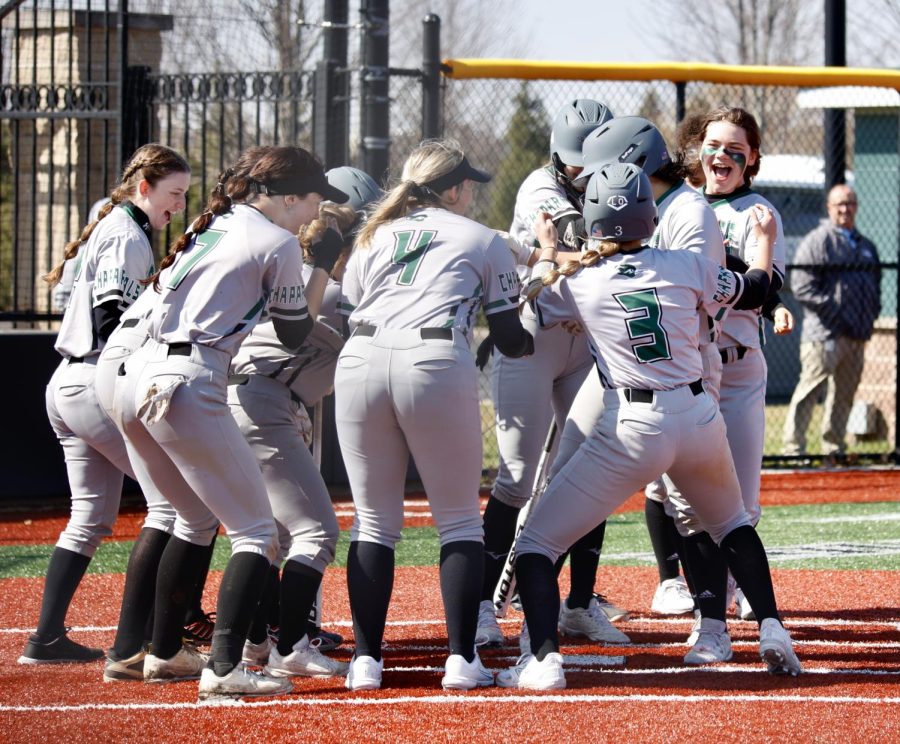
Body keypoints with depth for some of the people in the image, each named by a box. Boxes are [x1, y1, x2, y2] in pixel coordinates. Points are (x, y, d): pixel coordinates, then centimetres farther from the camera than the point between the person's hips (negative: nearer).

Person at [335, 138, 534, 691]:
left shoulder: (374, 237, 26)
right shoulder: (483, 240, 17)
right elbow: (510, 341, 18)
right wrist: (535, 340, 39)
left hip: (359, 364, 3)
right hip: (437, 367, -3)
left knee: (374, 521, 12)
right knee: (460, 520, 9)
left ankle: (366, 660, 6)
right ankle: (462, 659, 2)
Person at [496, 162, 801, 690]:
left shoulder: (578, 282, -3)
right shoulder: (686, 266, 2)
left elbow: (537, 305, 19)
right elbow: (756, 291, 19)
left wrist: (548, 255, 36)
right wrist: (765, 239, 37)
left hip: (633, 430, -4)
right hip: (700, 416, 4)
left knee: (537, 544, 2)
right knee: (732, 524, 32)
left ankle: (545, 659, -14)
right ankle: (773, 630, 21)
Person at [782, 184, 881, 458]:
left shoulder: (866, 246, 19)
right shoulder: (817, 241, -3)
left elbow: (876, 285, 28)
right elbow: (802, 286, -11)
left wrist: (871, 313, 10)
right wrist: (832, 310, -16)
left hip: (858, 336, 7)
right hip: (825, 334, -7)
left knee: (844, 394, 10)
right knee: (810, 388, -9)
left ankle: (833, 447, 17)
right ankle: (793, 448, -8)